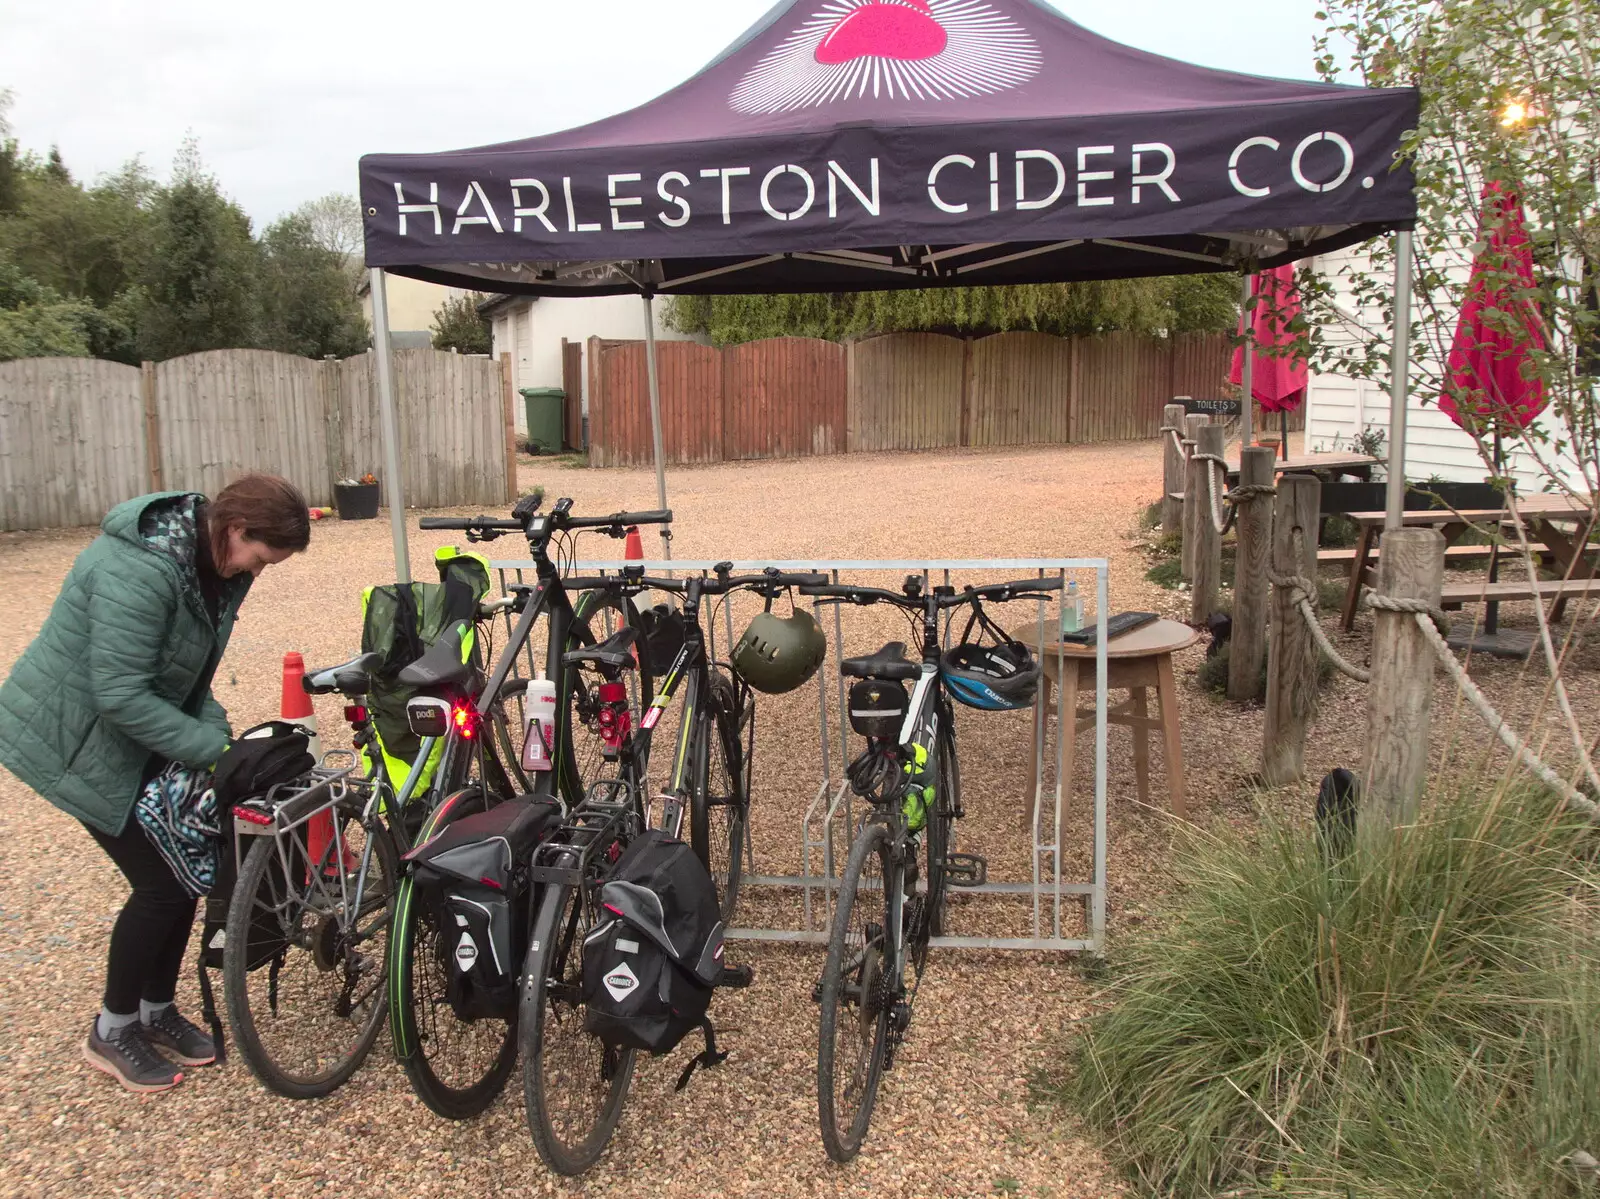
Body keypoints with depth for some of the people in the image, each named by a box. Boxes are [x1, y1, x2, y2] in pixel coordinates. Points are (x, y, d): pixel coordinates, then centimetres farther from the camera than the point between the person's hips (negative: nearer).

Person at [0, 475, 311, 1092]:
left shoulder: (211, 562, -3)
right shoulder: (138, 571, -32)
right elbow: (121, 696, -32)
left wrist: (216, 729, -10)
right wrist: (215, 746, -28)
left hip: (139, 737, 9)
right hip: (76, 741, -8)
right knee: (161, 883, -6)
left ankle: (156, 1008, 27)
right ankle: (112, 1031, 15)